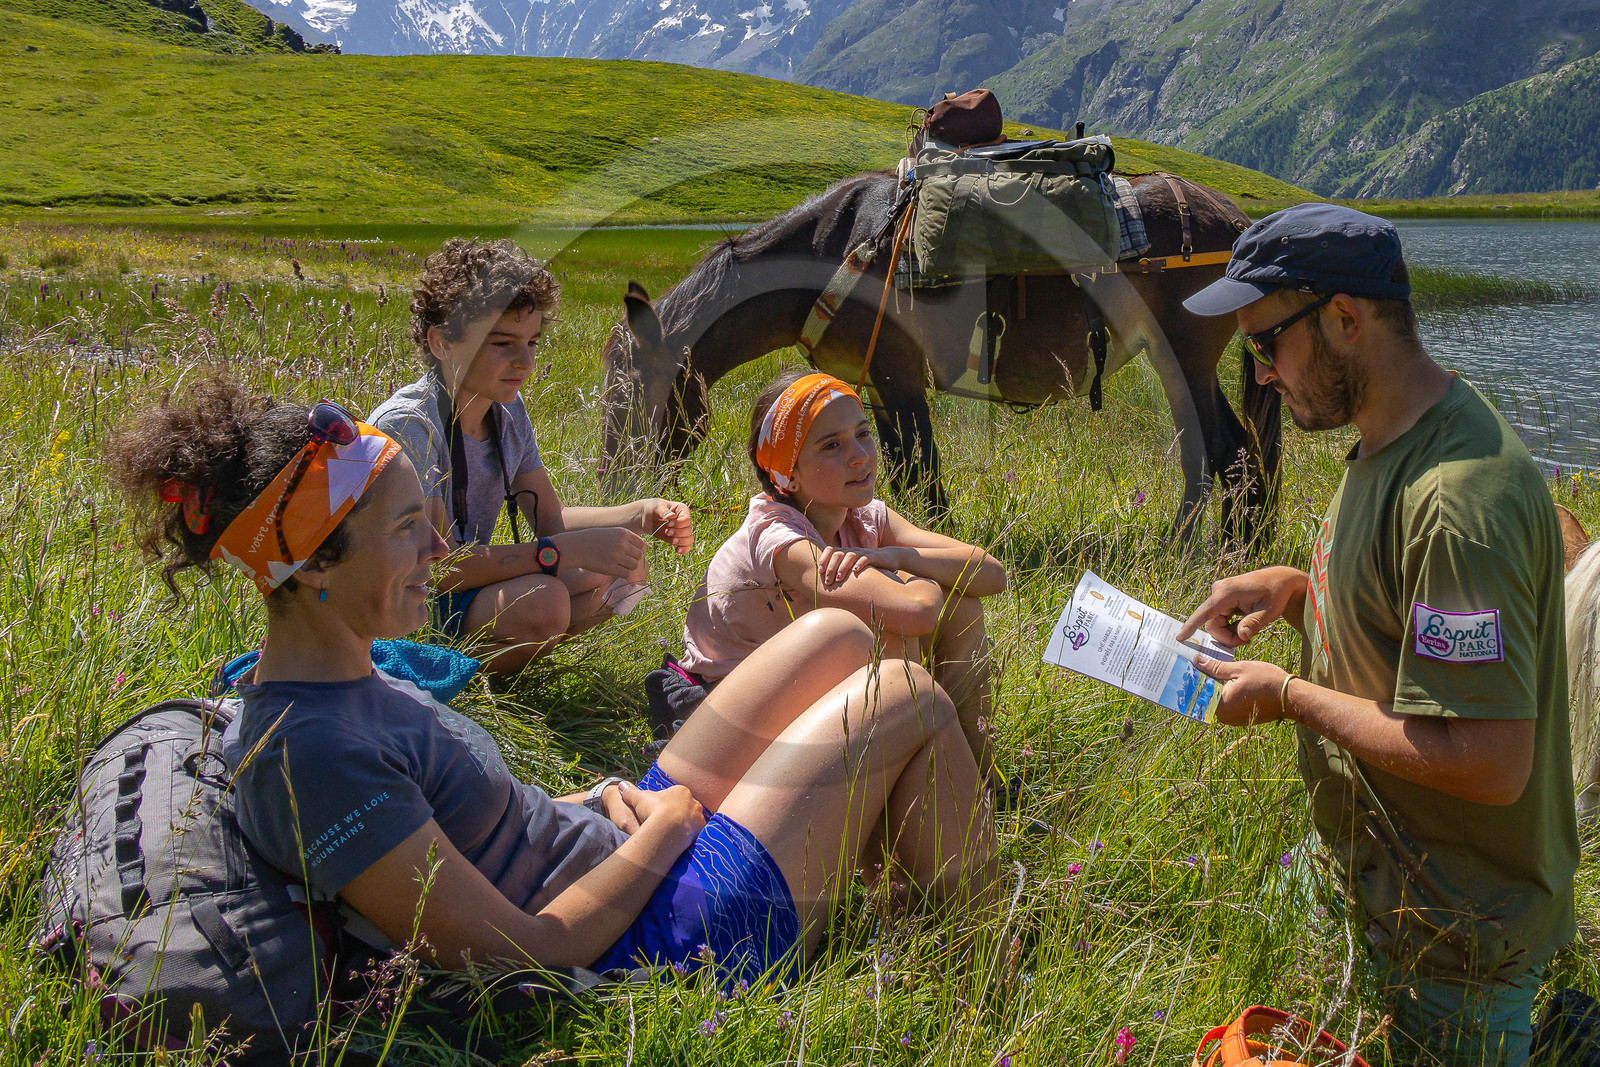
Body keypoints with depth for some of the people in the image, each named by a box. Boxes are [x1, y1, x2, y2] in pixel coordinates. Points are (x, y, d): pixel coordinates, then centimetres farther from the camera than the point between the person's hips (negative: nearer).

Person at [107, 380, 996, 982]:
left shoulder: (346, 677, 2)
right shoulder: (308, 752, -28)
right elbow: (527, 951, -26)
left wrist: (599, 801, 1)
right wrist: (664, 829, -13)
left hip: (623, 858, 9)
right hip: (675, 936, -9)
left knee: (840, 635, 10)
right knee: (909, 697, -3)